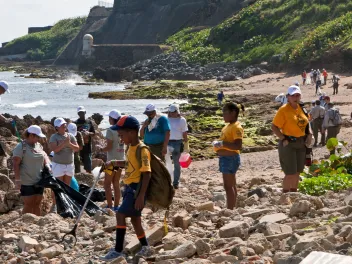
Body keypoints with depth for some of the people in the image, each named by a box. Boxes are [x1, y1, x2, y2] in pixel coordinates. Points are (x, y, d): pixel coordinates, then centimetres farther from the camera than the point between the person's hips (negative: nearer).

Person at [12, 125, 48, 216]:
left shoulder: (38, 145, 11)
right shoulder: (21, 147, -11)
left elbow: (44, 156, 21)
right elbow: (16, 164, -14)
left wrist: (47, 165, -1)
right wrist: (17, 180, -18)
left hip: (39, 181, 7)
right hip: (27, 182, -7)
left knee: (37, 204, 10)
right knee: (28, 205, -7)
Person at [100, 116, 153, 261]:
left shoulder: (142, 150, -19)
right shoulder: (131, 147, 9)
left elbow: (146, 174, -22)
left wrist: (141, 196, -25)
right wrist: (114, 162, 17)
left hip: (136, 188, -10)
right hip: (129, 187, 10)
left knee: (120, 215, -15)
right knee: (134, 217, 16)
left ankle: (118, 250, -12)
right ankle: (145, 248, 29)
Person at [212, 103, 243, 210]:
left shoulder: (236, 127, -17)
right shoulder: (228, 126, 14)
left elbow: (238, 146, -27)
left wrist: (222, 144, -27)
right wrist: (217, 144, 12)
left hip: (231, 158, -11)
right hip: (225, 157, 11)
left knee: (228, 186, -10)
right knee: (231, 185, 15)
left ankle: (230, 210, -9)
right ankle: (232, 209, 22)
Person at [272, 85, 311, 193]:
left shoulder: (301, 108, 7)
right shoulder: (284, 110, -13)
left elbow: (306, 123, 23)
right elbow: (274, 127, -14)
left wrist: (309, 135, 7)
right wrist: (283, 139, -19)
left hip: (301, 144, 7)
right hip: (289, 144, -7)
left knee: (297, 172, 15)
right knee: (290, 173, -7)